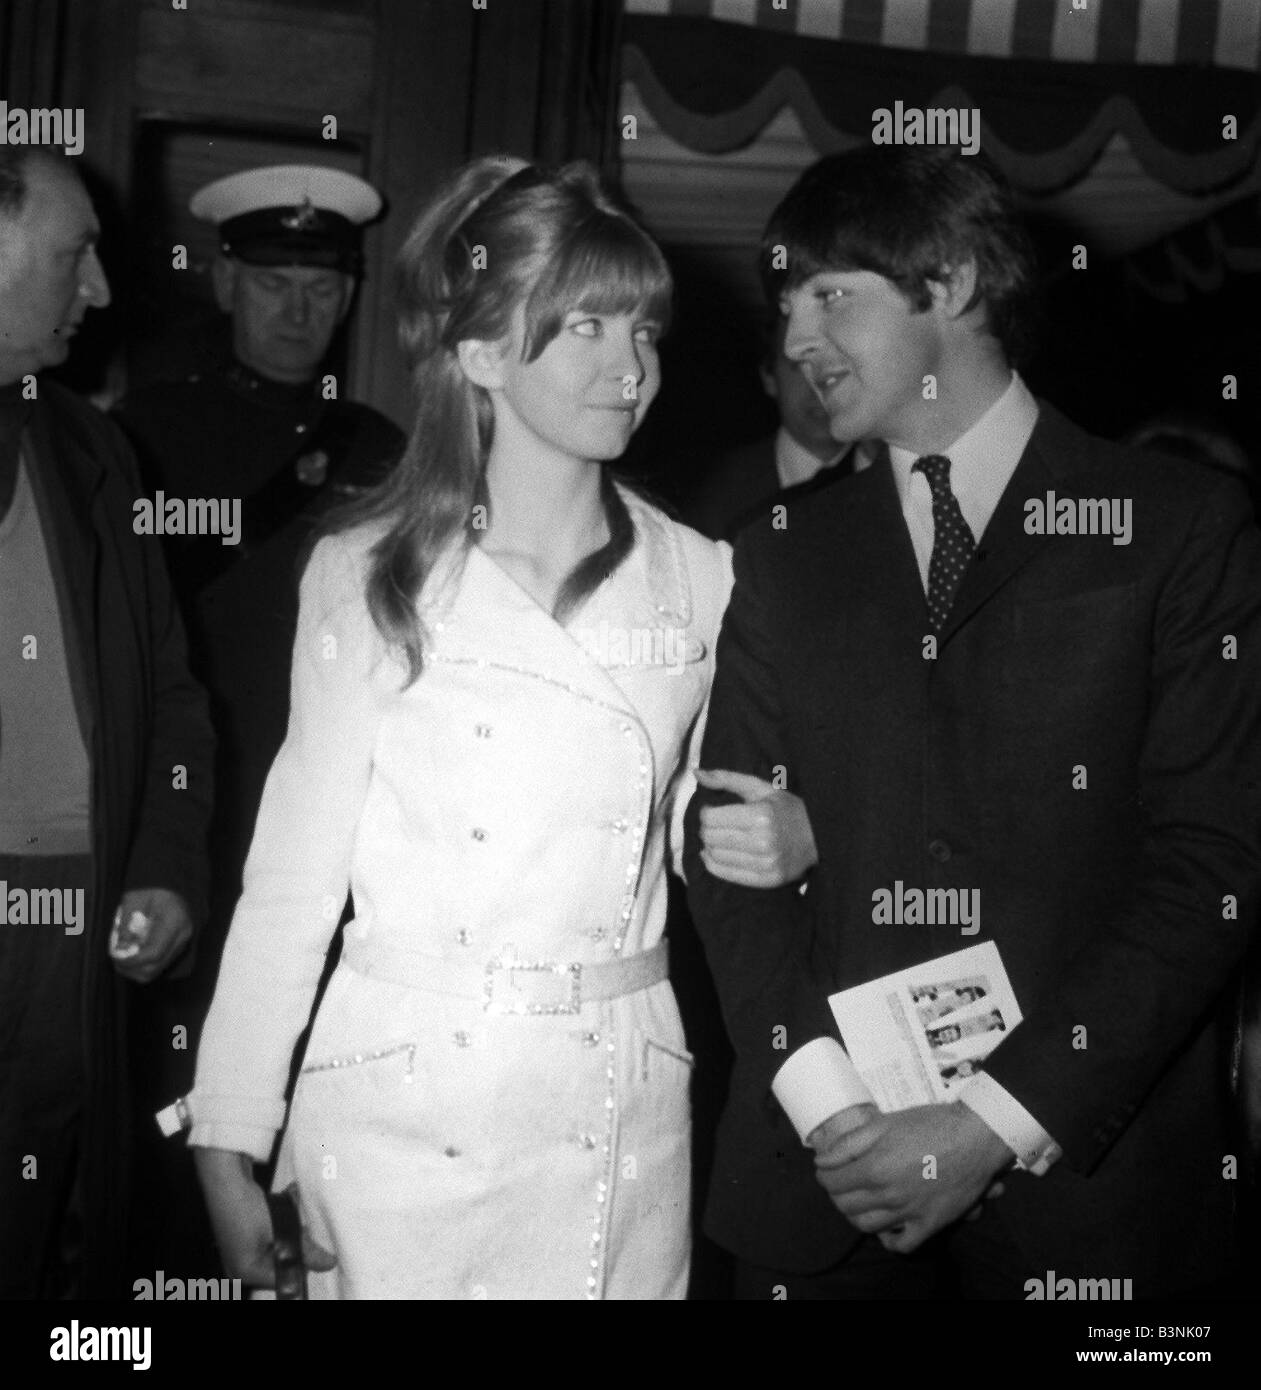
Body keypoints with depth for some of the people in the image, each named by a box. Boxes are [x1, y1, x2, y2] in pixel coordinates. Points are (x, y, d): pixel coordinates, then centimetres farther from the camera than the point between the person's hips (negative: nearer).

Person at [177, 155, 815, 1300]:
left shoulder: (697, 577, 4)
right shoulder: (371, 576, -3)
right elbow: (293, 872, -3)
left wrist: (777, 844, -6)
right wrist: (227, 1147, -4)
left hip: (622, 1116, 2)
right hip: (405, 1109, -2)